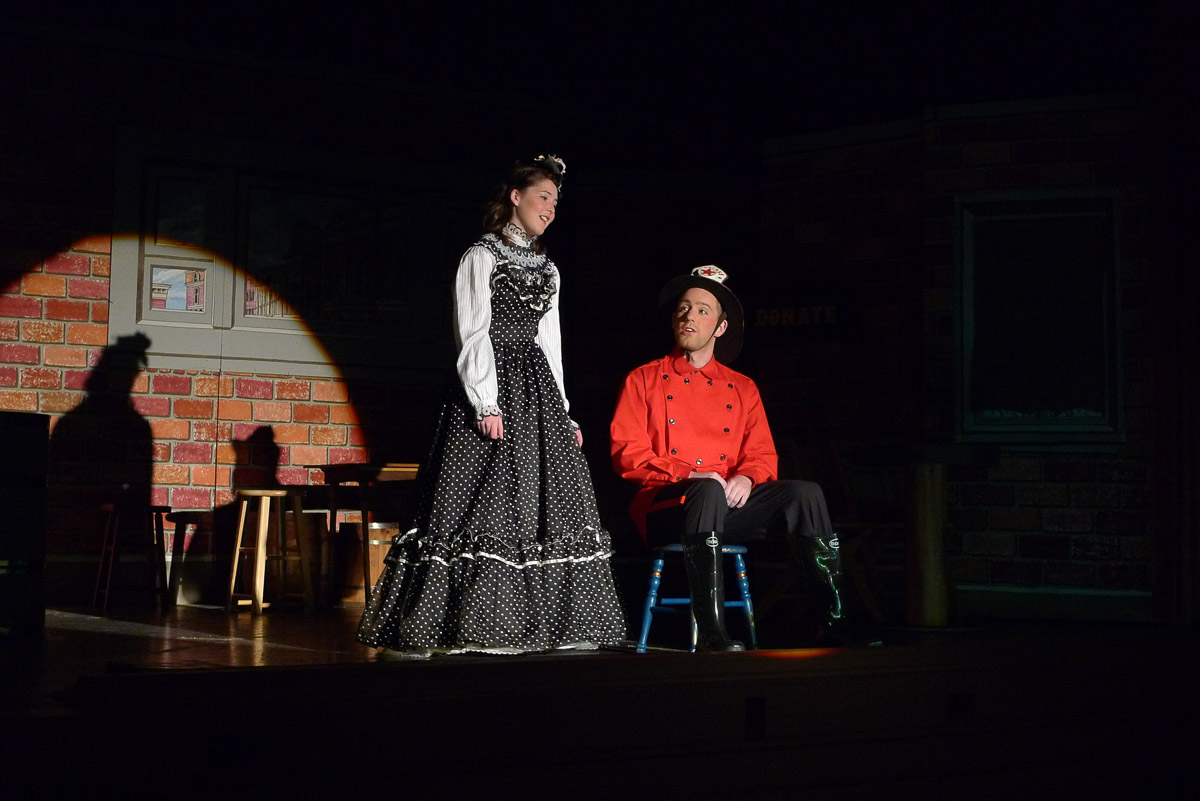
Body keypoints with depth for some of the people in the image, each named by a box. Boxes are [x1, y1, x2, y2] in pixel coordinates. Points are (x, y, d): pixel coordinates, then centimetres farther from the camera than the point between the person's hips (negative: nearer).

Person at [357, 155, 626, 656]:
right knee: (485, 502, -9)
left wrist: (562, 412, 13)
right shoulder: (481, 257, 0)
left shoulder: (546, 270, 19)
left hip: (538, 392, 7)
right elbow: (474, 335, -8)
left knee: (547, 502, 3)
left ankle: (540, 623, 9)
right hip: (492, 389, -7)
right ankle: (469, 626, -6)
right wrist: (487, 403, -17)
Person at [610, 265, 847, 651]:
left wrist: (745, 478, -11)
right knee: (709, 491, -39)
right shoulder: (643, 381, 12)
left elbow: (763, 456, 14)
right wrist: (691, 476, -15)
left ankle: (835, 619, -21)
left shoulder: (742, 389, 22)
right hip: (665, 510, -3)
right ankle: (710, 630, -43)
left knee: (805, 493, -21)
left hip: (730, 506, 3)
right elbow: (627, 453, 0)